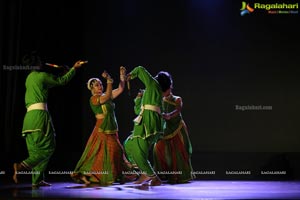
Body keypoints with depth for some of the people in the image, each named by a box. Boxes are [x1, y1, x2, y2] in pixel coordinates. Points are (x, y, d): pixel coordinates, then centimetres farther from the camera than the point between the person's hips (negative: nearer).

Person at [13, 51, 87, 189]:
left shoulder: (30, 77, 21)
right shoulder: (42, 76, -1)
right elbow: (62, 80, 9)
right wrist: (74, 68, 19)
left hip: (29, 116, 8)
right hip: (39, 114, -8)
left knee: (36, 150, 9)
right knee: (48, 147, -6)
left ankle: (37, 181, 8)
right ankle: (22, 166, -21)